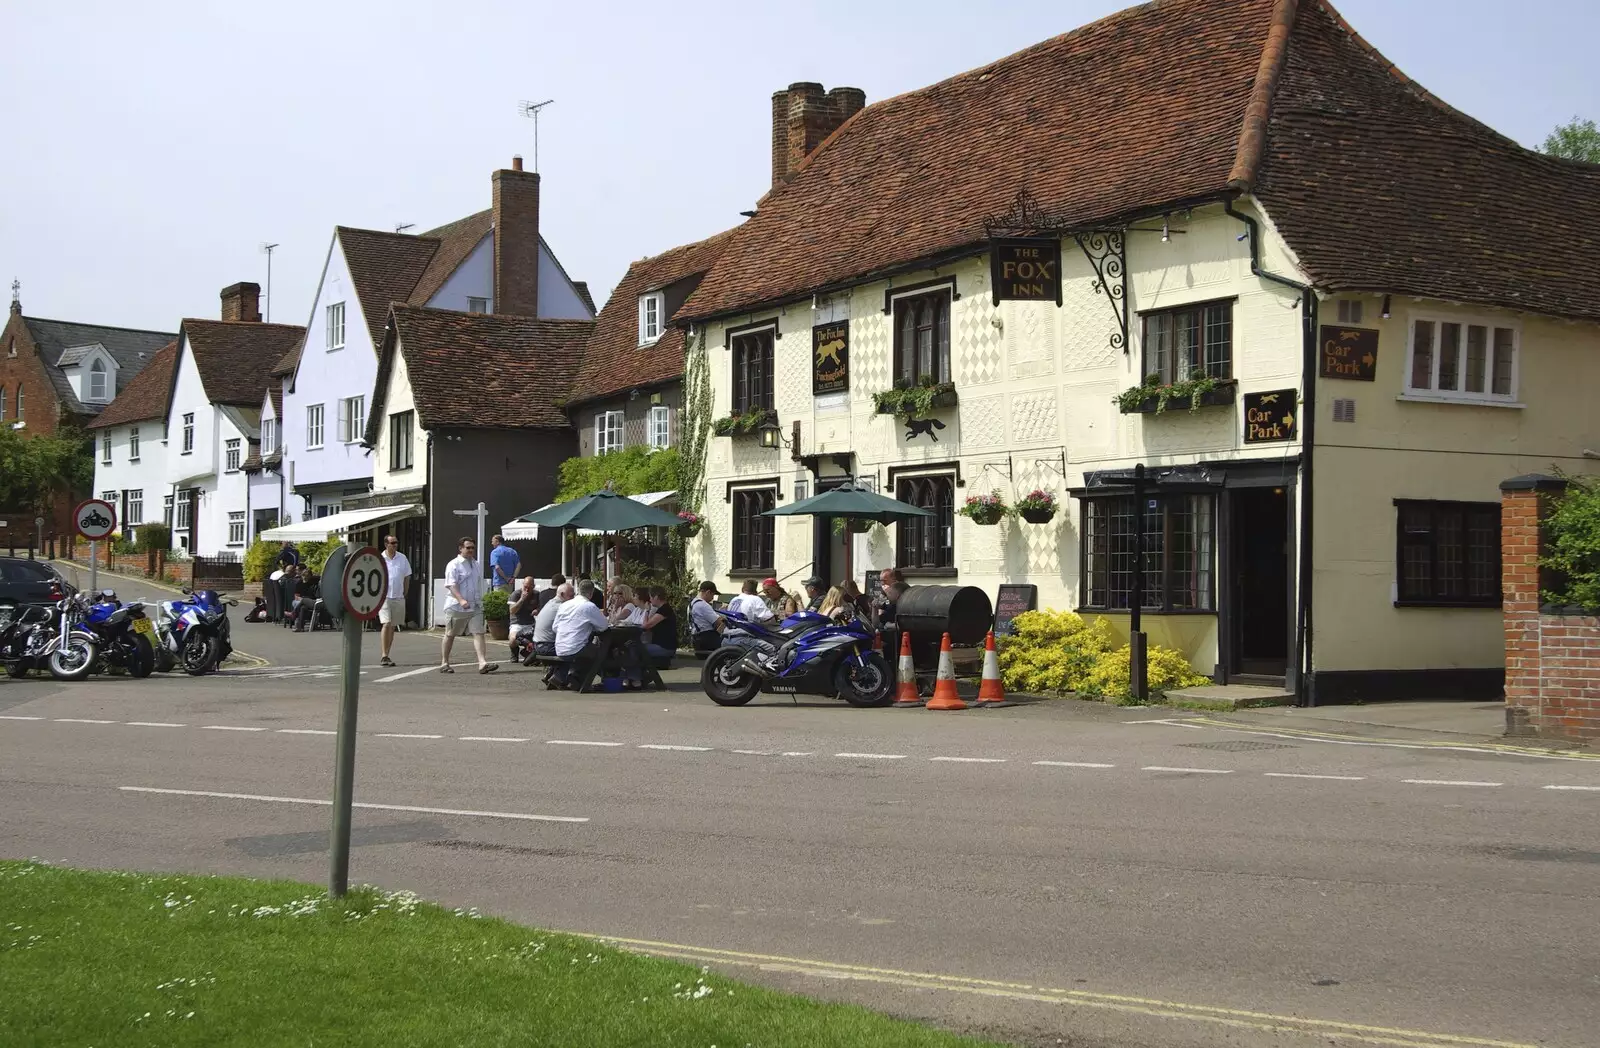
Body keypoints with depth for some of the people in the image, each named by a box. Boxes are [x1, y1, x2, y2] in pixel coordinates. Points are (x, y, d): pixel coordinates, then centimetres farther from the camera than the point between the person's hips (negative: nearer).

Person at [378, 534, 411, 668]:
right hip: (384, 597, -4)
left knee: (393, 627, 8)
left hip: (398, 598, 4)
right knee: (386, 624, -16)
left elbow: (407, 577, 13)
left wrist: (404, 593, 10)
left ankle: (387, 655, 16)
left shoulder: (402, 558, 6)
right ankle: (384, 656, -15)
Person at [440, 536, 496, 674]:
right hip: (456, 606, -5)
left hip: (475, 607, 5)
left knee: (478, 633, -9)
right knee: (450, 635, 7)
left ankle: (483, 663, -18)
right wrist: (461, 600, -31)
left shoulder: (476, 566, 15)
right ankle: (444, 663, 19)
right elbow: (451, 585, -18)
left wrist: (480, 602, 23)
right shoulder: (453, 565, -8)